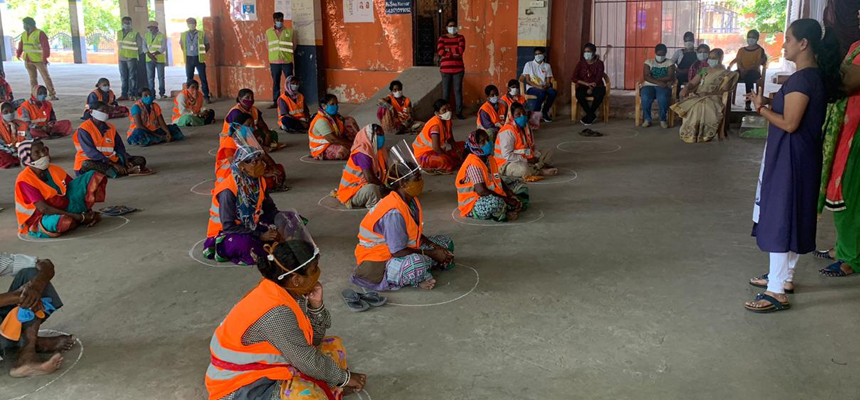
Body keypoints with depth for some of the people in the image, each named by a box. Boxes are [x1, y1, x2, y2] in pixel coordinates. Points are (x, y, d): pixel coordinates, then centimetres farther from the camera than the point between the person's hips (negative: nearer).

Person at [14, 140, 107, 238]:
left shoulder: (54, 169, 2)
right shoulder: (24, 180, -17)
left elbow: (77, 189, 8)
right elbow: (43, 209, -24)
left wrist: (88, 211, -8)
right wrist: (78, 217, -26)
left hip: (64, 208, 7)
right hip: (43, 219, -7)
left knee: (92, 176, 1)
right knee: (64, 221, -45)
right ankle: (79, 220, -8)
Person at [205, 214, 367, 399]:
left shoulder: (289, 292, -3)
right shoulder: (276, 313, -28)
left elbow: (313, 340, 6)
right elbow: (310, 363, -20)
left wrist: (316, 305, -10)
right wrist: (344, 377, -5)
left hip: (266, 365, 10)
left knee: (334, 345, 9)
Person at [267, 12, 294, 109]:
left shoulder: (289, 32, 1)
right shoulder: (268, 32, 7)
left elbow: (293, 45, 6)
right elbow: (267, 45, 17)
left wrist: (286, 53, 3)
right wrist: (274, 52, 10)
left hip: (287, 61, -2)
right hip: (274, 61, 2)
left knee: (289, 82, 0)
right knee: (275, 82, 7)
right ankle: (275, 102, 13)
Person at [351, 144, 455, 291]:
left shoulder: (412, 201, -1)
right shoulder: (394, 212, -29)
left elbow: (417, 235, 9)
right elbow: (398, 251, -26)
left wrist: (436, 248, -6)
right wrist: (432, 254, -18)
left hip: (401, 250, 10)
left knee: (446, 243, 12)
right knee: (416, 264, -40)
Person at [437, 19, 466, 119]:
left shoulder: (460, 37, 6)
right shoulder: (442, 38, 5)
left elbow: (461, 50, -12)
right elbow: (439, 51, -12)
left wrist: (448, 49, -8)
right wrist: (453, 53, -10)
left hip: (458, 68, 0)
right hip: (445, 68, 0)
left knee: (458, 90, 2)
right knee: (445, 91, 4)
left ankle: (459, 112, 8)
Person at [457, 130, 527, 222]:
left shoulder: (490, 159, 9)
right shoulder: (473, 164, -19)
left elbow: (500, 182, 14)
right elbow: (481, 191, -27)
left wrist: (512, 196, -4)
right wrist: (506, 199, -21)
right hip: (472, 206, -9)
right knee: (496, 202, -38)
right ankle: (500, 215, -9)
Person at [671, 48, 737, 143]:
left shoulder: (726, 74, 6)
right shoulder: (704, 70, 22)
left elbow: (725, 90, -6)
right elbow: (692, 83, 16)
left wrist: (708, 93, -19)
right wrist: (686, 88, -8)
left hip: (713, 98, -5)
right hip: (697, 96, 5)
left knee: (700, 106, -40)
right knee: (688, 104, -31)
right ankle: (689, 132, -28)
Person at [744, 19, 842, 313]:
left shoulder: (801, 79, -20)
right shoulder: (816, 75, 10)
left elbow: (789, 123, -22)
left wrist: (762, 108, -9)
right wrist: (770, 103, 8)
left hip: (789, 159, -10)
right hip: (800, 157, 10)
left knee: (779, 219, -6)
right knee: (793, 217, 17)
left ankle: (777, 292, -2)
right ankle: (784, 276, 31)